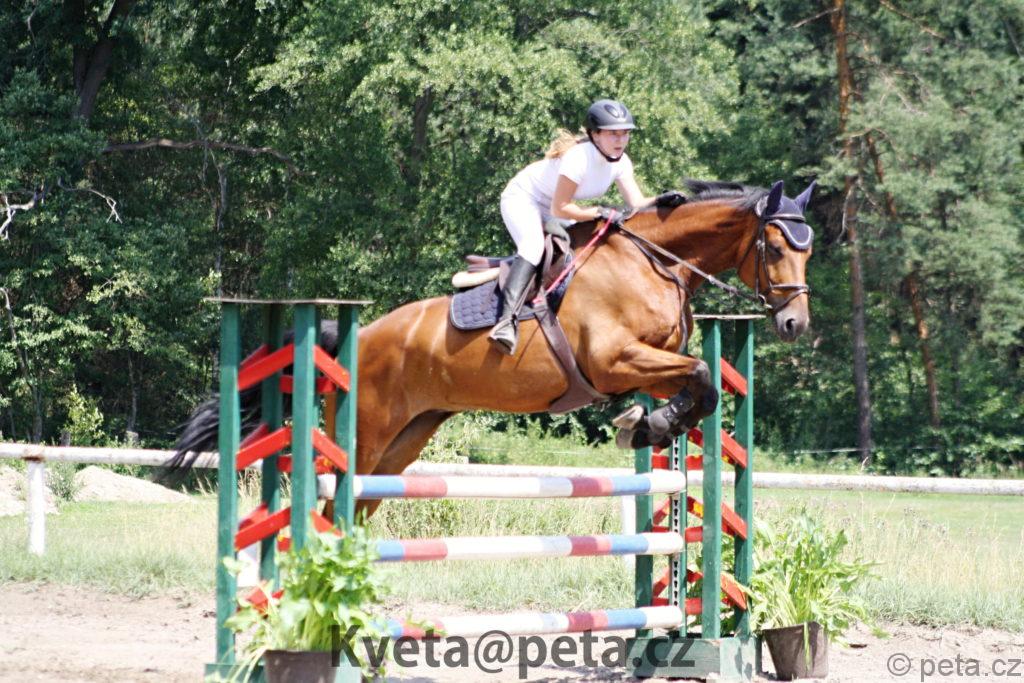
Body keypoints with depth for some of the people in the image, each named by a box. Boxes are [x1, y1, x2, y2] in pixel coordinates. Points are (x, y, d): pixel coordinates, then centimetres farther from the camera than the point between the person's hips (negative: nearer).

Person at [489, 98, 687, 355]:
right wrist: (600, 213, -36)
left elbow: (637, 204, -14)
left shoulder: (620, 161, -9)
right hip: (522, 199, -9)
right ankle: (507, 320, -48)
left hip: (553, 210, 9)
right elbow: (559, 209, -31)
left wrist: (660, 201, -32)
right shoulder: (579, 157, -33)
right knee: (534, 244, -34)